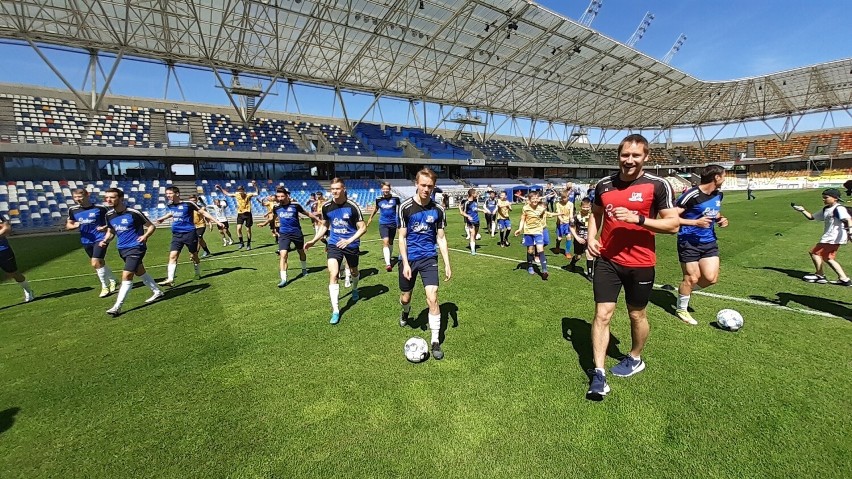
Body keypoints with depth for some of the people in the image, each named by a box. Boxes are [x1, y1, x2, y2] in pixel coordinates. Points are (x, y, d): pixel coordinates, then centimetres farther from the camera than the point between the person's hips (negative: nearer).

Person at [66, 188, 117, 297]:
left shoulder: (100, 208, -9)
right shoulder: (73, 210, 4)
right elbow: (68, 225, 13)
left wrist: (105, 227, -19)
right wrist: (74, 225, -9)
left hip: (100, 239, -6)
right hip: (86, 241, 6)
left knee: (95, 263, -14)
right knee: (100, 263, 14)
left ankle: (105, 287, 0)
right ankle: (113, 281, 31)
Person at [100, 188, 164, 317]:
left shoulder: (133, 213, -15)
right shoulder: (109, 215, 4)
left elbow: (151, 226, -9)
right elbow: (111, 231, 16)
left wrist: (145, 236, -27)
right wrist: (105, 240, -4)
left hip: (136, 248, -8)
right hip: (122, 249, 8)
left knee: (126, 275, -13)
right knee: (140, 272, 18)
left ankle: (117, 307, -7)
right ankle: (157, 292, 34)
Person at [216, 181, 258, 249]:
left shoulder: (248, 195, -8)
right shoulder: (236, 195, 3)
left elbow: (257, 193, -18)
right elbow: (227, 194, 17)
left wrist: (255, 186, -30)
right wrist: (220, 188, 12)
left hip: (247, 213, -3)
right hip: (240, 214, 3)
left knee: (248, 229, 5)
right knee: (238, 228, -11)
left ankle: (248, 244, 17)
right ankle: (241, 243, 3)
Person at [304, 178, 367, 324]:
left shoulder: (352, 206, -16)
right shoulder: (326, 206, -4)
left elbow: (363, 227, -13)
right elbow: (324, 225, 12)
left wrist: (349, 240, -24)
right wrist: (313, 241, 4)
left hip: (351, 244, -1)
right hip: (334, 244, 1)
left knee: (353, 271, 21)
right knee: (333, 274, -14)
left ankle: (355, 289, 56)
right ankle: (335, 311, -7)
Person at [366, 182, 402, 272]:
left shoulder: (395, 198, -7)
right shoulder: (378, 199, 0)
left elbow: (400, 208, 7)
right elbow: (376, 209, 18)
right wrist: (370, 218, 27)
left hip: (393, 223, 1)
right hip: (383, 223, 0)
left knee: (391, 242, 16)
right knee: (385, 242, -16)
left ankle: (388, 258, 40)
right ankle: (388, 264, -20)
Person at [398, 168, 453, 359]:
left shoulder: (437, 209, -3)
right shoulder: (405, 207, -9)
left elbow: (441, 238, 3)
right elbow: (402, 237, -6)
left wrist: (447, 264, -1)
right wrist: (405, 263, -13)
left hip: (429, 258, 0)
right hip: (409, 258, 0)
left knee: (432, 298, -12)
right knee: (405, 298, 13)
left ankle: (435, 341, 4)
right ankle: (406, 312, 52)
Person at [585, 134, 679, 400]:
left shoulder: (658, 185, -8)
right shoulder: (604, 185, 3)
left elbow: (673, 224, -8)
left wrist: (638, 219, -23)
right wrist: (591, 236, 1)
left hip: (640, 264, -2)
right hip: (607, 261, 2)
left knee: (636, 314, 16)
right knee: (602, 314, -2)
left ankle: (635, 359, 42)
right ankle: (598, 373, 7)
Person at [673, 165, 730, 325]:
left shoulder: (718, 194, 6)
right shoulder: (691, 195, -19)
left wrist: (720, 219, 3)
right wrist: (696, 223, -26)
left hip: (709, 241, 7)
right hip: (689, 242, -7)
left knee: (711, 278, 0)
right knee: (692, 278, 1)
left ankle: (686, 289, 30)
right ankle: (681, 309, 21)